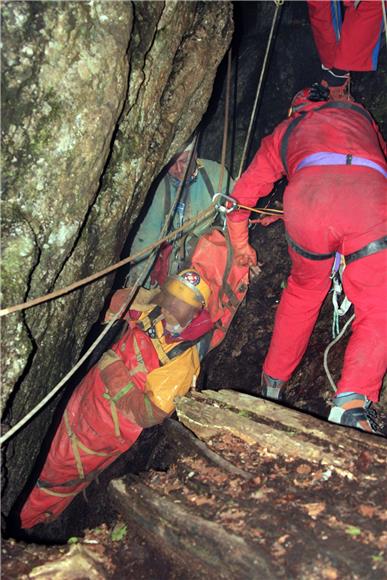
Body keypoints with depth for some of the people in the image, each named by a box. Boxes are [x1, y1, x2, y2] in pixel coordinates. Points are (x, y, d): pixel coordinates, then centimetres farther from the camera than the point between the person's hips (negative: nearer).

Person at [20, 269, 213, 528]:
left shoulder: (182, 364, -30)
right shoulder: (151, 314, -14)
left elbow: (148, 415, -33)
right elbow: (121, 299, 5)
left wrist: (114, 373, -32)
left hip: (105, 430, -5)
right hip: (86, 398, 5)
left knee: (58, 475, 13)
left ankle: (22, 524, 39)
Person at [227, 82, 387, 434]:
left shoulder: (285, 131, 38)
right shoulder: (358, 114, 40)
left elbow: (243, 193, 40)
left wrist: (241, 245, 52)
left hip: (308, 194, 1)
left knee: (305, 288, 24)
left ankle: (273, 382, 30)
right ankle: (352, 403, -15)